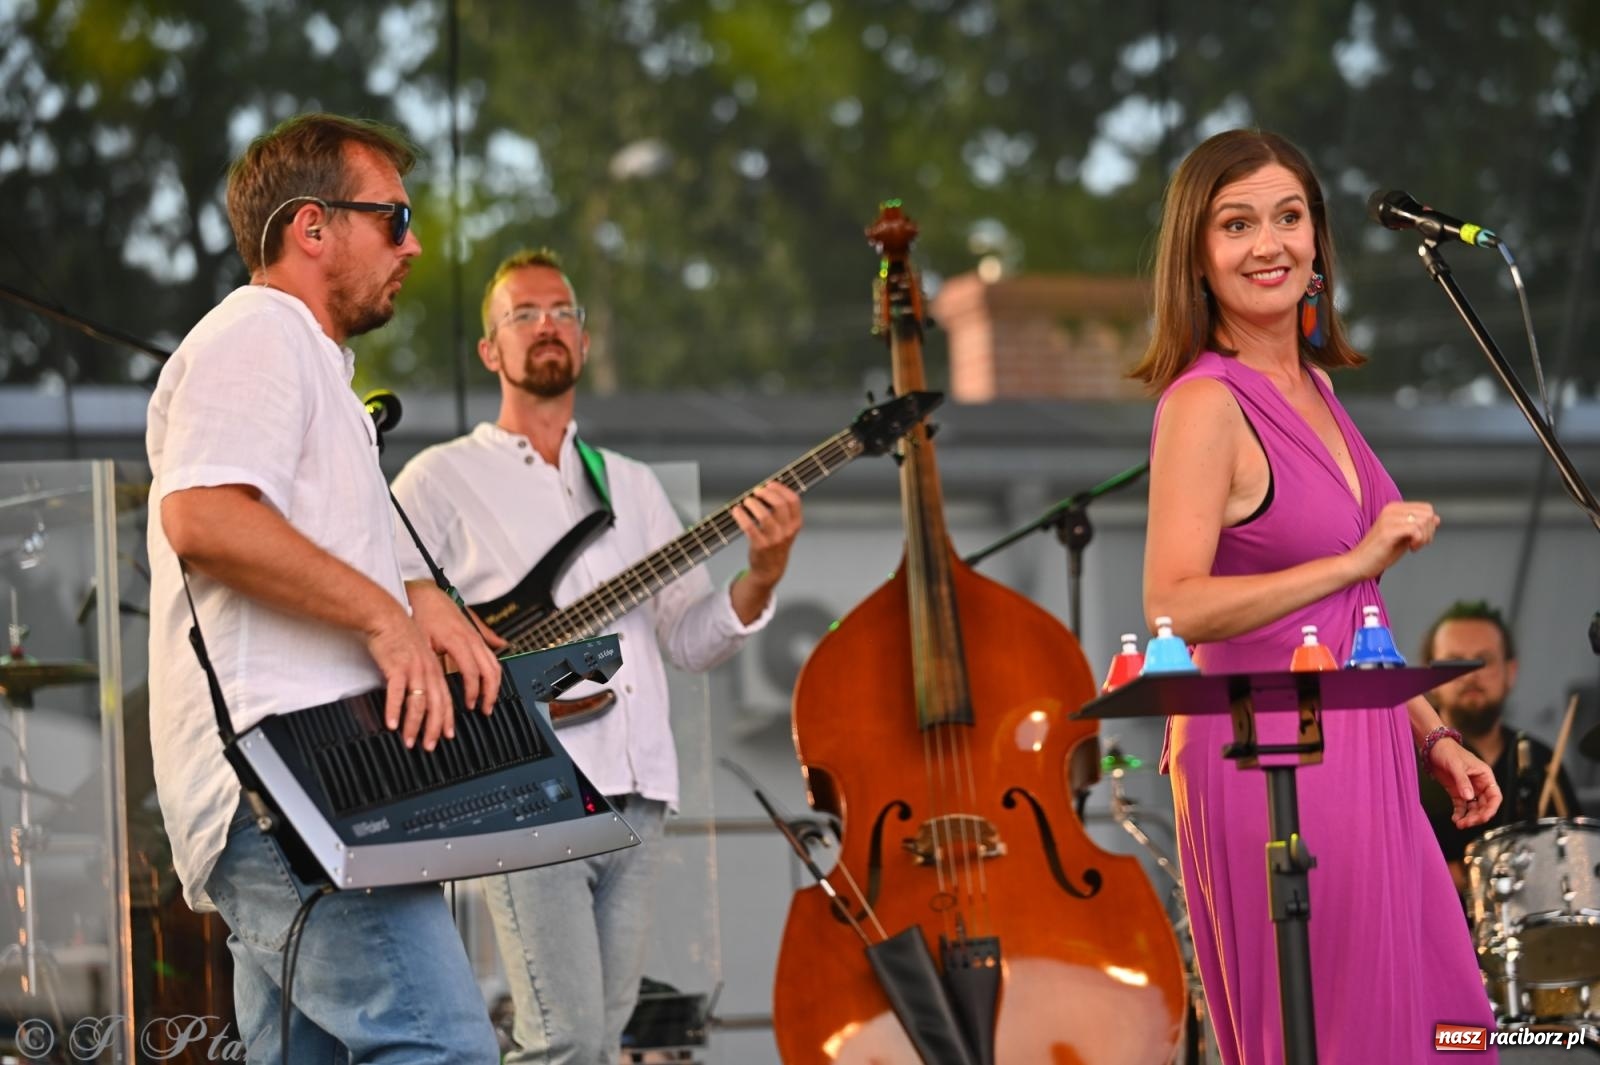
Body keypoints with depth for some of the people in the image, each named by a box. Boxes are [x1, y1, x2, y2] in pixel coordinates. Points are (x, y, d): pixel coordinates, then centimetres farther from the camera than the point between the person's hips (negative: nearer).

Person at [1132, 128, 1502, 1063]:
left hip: (1361, 746, 9)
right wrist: (1357, 559, -21)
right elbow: (1174, 607, -25)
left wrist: (1433, 737, 17)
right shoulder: (1206, 401, -14)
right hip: (1270, 751, -8)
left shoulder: (1312, 384, 12)